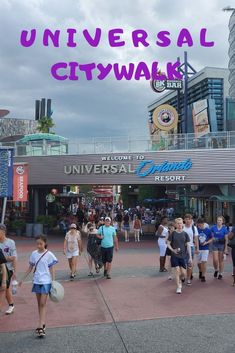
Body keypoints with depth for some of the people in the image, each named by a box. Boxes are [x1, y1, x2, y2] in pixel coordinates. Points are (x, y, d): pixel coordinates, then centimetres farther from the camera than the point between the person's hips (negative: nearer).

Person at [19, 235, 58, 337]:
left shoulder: (49, 255, -8)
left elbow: (51, 269, -5)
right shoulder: (34, 254, 4)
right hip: (36, 281, 5)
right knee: (39, 304, 12)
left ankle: (40, 327, -8)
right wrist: (22, 279, 12)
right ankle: (42, 324, 23)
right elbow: (30, 268, 12)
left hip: (46, 282, -5)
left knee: (43, 304, -7)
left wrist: (53, 282, -9)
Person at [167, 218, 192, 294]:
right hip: (175, 255, -1)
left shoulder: (185, 234, 1)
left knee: (183, 273, 1)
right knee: (177, 271, -5)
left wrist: (190, 257, -3)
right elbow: (168, 244, 3)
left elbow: (188, 246, 1)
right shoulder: (173, 233, -2)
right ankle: (178, 287, 10)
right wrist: (173, 250, -15)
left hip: (183, 255, 1)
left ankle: (180, 281, 34)